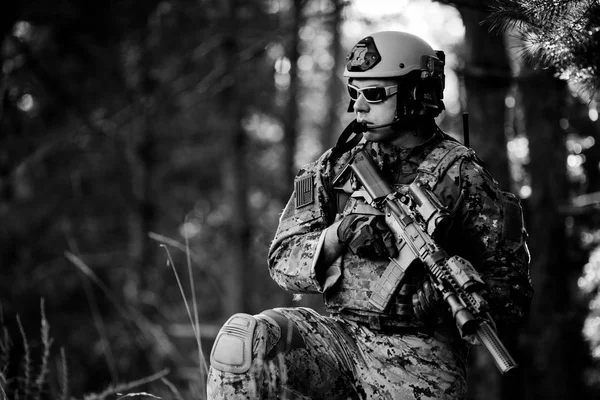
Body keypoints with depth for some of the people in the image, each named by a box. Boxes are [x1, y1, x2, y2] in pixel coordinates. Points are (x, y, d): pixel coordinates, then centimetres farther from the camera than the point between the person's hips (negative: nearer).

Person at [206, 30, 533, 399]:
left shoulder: (461, 175, -1)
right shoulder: (338, 164, 11)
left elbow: (511, 301, 1)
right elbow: (284, 263, 5)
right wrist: (338, 234, -14)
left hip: (420, 358, -3)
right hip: (339, 332, 3)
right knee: (241, 340, -22)